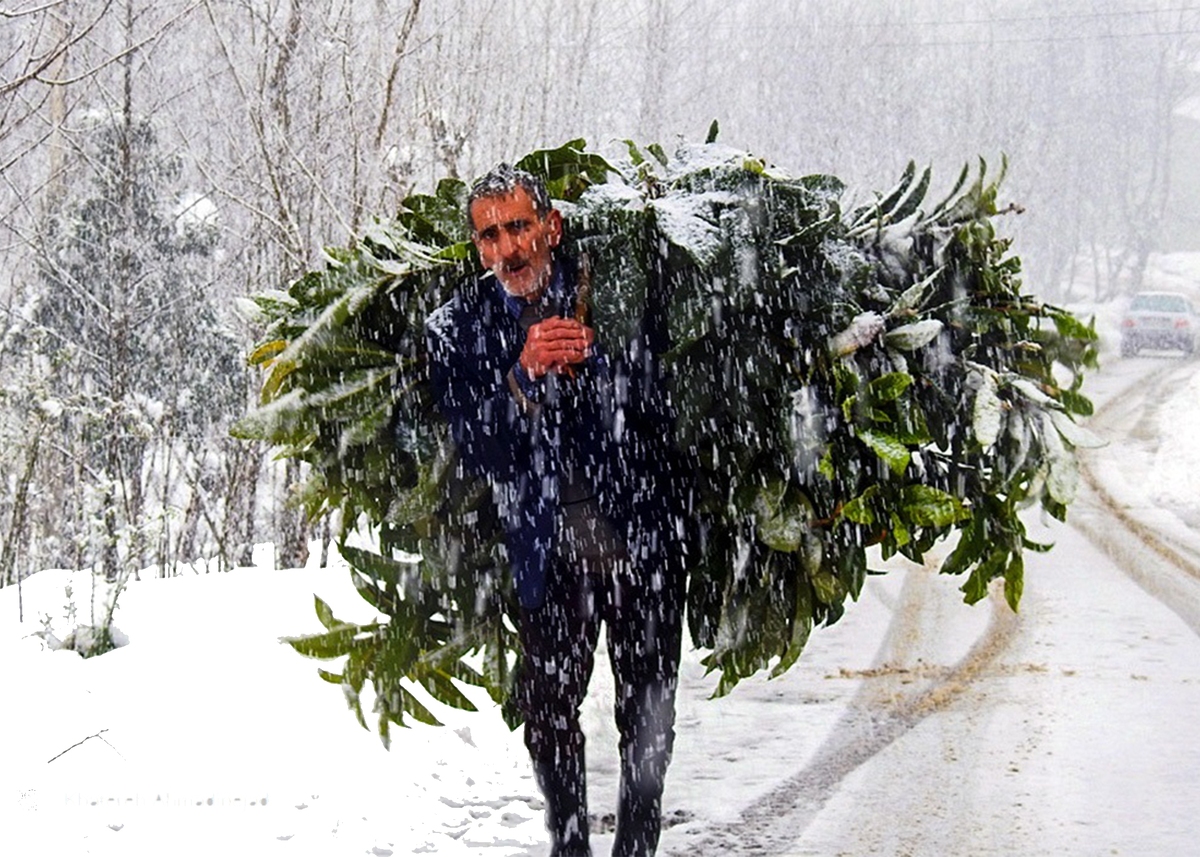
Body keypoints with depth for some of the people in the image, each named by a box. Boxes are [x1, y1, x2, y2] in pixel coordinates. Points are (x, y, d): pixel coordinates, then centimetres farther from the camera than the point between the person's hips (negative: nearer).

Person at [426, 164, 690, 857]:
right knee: (547, 707, -1)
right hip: (549, 545, 1)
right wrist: (524, 375, -27)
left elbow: (659, 401, -9)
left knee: (649, 707, 7)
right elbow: (479, 451, -11)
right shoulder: (458, 328, -3)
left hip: (642, 532, 0)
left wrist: (595, 355, -25)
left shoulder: (611, 290, -6)